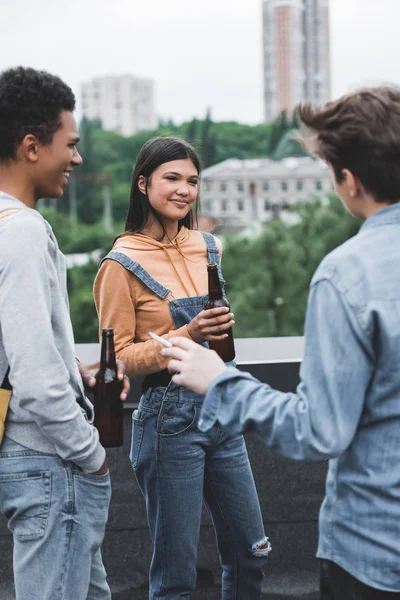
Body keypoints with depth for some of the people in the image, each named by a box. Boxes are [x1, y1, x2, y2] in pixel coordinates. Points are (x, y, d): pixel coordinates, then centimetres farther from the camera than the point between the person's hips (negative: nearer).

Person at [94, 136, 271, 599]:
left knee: (249, 553, 15)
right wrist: (185, 336, -23)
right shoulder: (123, 263, -10)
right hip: (169, 418, -6)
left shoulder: (208, 248, 8)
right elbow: (117, 358, -10)